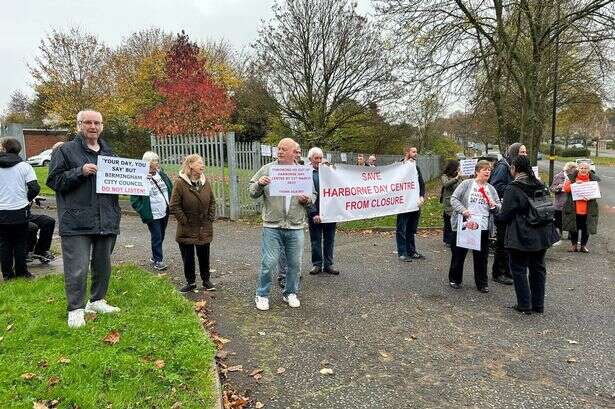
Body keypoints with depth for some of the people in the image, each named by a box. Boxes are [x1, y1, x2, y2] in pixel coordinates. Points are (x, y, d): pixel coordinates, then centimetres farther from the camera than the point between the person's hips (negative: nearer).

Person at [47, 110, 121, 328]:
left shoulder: (109, 152, 15)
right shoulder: (65, 151, 0)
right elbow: (54, 180, -5)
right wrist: (80, 172, -17)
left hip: (107, 220, 6)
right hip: (77, 222, -5)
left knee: (103, 265, 14)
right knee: (77, 269, -4)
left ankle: (97, 300, 30)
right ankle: (76, 309, 11)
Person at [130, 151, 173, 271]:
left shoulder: (161, 174, 7)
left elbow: (171, 188, 19)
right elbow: (134, 200, -10)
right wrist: (144, 213, -15)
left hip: (165, 213, 7)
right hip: (153, 215, -6)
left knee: (161, 236, 16)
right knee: (156, 237, -1)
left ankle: (155, 257, 32)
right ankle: (157, 261, 13)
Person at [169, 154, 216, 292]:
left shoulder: (205, 182, 3)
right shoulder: (180, 182, -13)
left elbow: (212, 202, 12)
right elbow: (174, 206, -12)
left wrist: (211, 218, 3)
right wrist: (184, 221, -11)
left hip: (205, 229, 4)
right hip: (187, 230, -3)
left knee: (204, 256, 13)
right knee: (188, 258, 9)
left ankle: (206, 280, 29)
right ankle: (191, 282, 26)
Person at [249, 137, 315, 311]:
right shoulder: (267, 169, 2)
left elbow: (313, 195, 15)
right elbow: (252, 192, 5)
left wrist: (307, 199, -7)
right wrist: (259, 183, -16)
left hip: (295, 227, 2)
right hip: (272, 226, -2)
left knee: (294, 263, 11)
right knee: (268, 263, -1)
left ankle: (290, 293, 30)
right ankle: (262, 295, 18)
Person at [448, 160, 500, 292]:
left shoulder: (491, 189, 12)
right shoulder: (466, 184, 0)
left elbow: (498, 207, 15)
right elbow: (454, 198, -4)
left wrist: (494, 206, -8)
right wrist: (463, 210, -18)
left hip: (483, 227, 3)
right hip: (463, 225, -3)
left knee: (481, 257, 7)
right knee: (458, 254, 7)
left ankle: (482, 283, 20)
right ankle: (454, 279, 23)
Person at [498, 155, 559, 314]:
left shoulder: (512, 190, -16)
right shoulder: (540, 186, 5)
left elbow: (505, 216, -14)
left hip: (521, 237, -7)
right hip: (542, 235, 7)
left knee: (519, 269, 7)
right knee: (538, 268, 16)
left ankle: (525, 305, 12)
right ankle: (538, 305, 25)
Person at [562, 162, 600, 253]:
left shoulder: (594, 179, 5)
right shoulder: (572, 177, 4)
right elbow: (565, 188, -3)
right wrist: (575, 184, -18)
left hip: (588, 210, 0)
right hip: (573, 209, 0)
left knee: (586, 228, 5)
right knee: (573, 228, 5)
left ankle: (583, 245, 19)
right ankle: (574, 245, 19)